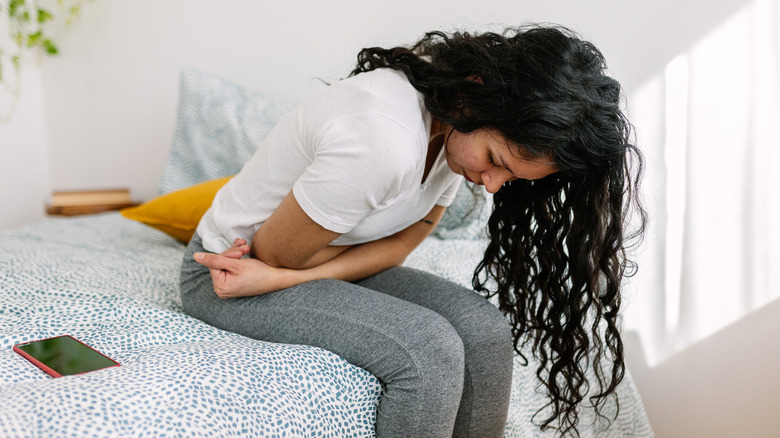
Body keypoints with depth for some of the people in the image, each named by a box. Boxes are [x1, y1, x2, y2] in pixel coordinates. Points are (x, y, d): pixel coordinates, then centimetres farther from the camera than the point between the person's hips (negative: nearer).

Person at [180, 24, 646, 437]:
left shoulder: (458, 127, -10)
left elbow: (397, 247, -9)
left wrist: (274, 279, -20)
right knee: (430, 350, -27)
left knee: (485, 331, -14)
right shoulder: (381, 145, -36)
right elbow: (276, 252, -22)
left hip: (317, 266, 7)